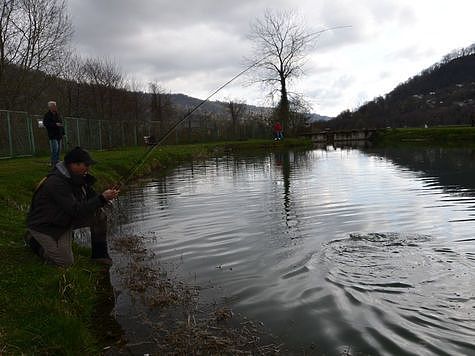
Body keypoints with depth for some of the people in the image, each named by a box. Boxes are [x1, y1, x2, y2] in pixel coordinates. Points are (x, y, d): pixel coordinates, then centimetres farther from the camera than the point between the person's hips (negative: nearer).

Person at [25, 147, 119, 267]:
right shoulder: (56, 182, -31)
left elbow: (91, 198, 4)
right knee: (66, 262, -8)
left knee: (99, 214, -8)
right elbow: (77, 210, -35)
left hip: (66, 220, 8)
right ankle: (32, 239, 11)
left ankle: (99, 253, 4)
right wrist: (102, 198, -37)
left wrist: (105, 197, -18)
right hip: (45, 226, -8)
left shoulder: (76, 177, -4)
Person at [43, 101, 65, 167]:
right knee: (55, 149, -12)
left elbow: (61, 123, 22)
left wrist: (63, 133, 12)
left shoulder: (57, 115, 17)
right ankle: (54, 164, -8)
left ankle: (57, 162, 18)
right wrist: (55, 124, -22)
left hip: (59, 135, 7)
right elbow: (45, 124, -17)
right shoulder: (47, 115, -4)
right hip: (53, 136, -7)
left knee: (59, 149, 9)